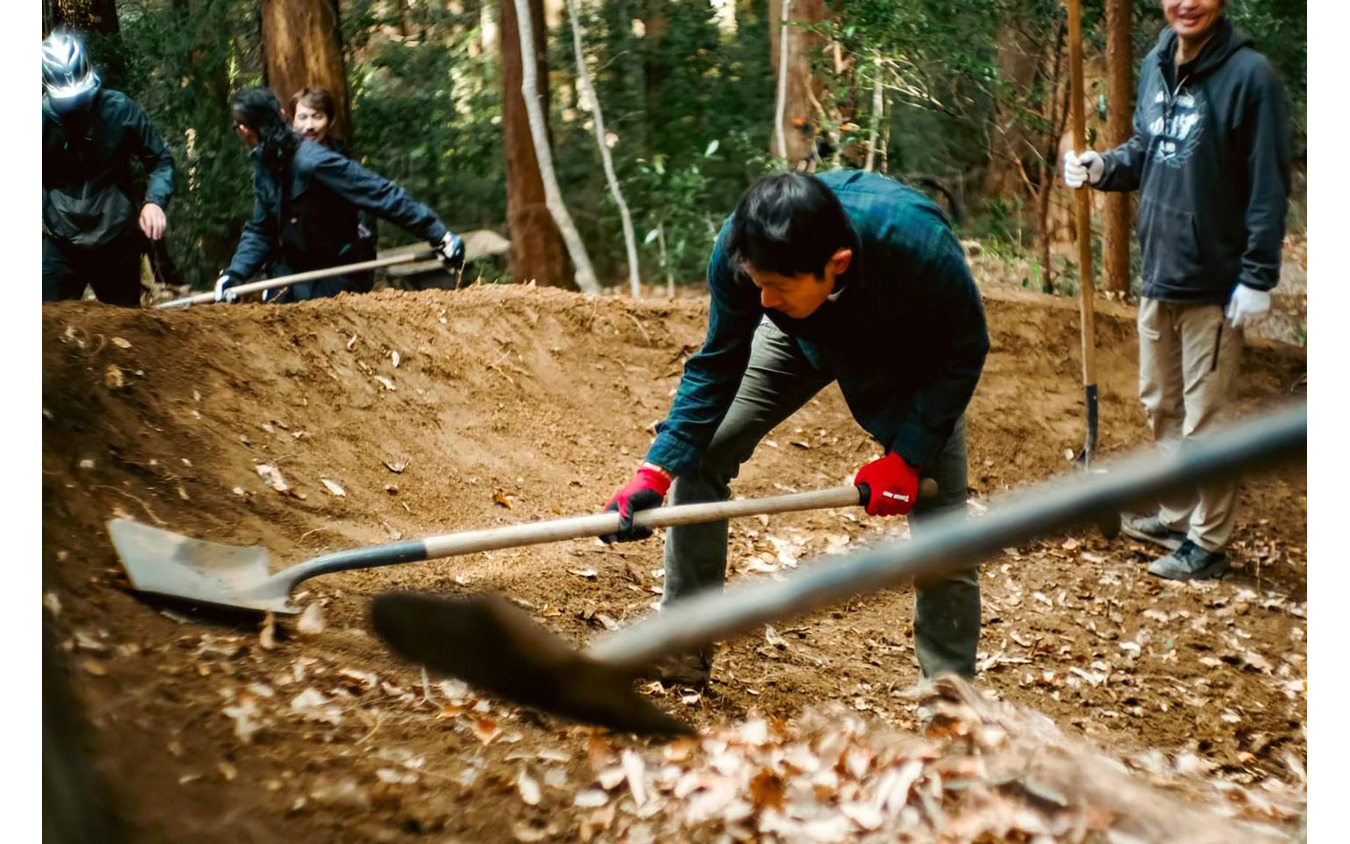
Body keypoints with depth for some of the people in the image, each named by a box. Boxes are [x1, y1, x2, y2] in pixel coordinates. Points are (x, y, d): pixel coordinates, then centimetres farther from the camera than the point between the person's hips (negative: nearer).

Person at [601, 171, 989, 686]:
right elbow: (717, 366, -20)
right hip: (803, 336, 2)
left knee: (940, 508, -11)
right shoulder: (739, 248, -35)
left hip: (910, 354, -2)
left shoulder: (919, 244, -43)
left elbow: (964, 351, -25)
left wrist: (907, 458, -31)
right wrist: (656, 472, -29)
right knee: (698, 454, -10)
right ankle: (683, 650, 2)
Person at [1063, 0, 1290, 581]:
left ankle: (1207, 545, 15)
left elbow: (1268, 185, -15)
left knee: (1206, 422, 2)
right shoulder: (1155, 65, 5)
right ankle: (1176, 516, 36)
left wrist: (1258, 277, -17)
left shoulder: (1248, 75, -16)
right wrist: (1102, 167, -3)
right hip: (1158, 274, 7)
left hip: (1214, 287, -7)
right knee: (1161, 406, 19)